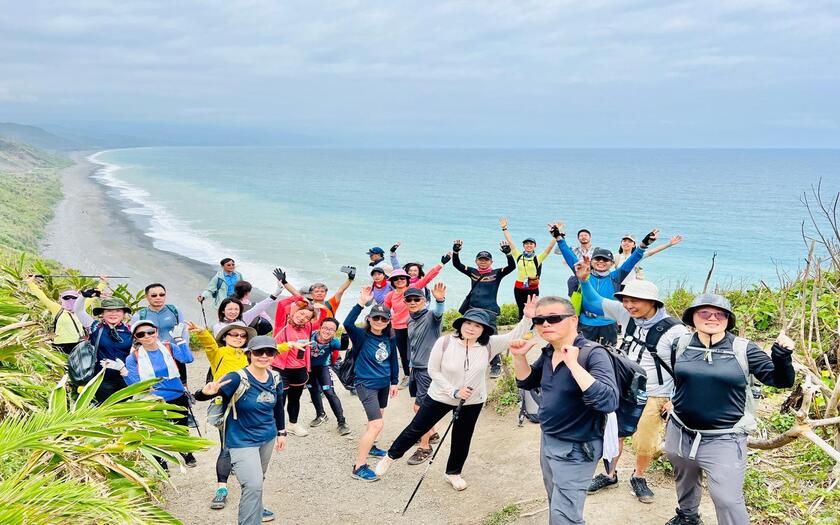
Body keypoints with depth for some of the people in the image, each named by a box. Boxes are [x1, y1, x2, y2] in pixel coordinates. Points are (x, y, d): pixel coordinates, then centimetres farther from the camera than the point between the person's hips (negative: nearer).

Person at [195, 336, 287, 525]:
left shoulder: (276, 378, -6)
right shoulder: (237, 379, -25)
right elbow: (199, 396, -30)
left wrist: (281, 432, 16)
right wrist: (207, 392, -52)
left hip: (268, 437, 6)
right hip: (242, 441, -6)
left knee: (258, 478, 24)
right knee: (253, 484, -17)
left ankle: (255, 509, 50)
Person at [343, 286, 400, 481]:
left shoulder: (389, 339, -1)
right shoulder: (362, 336, -17)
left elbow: (393, 361, 13)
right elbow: (347, 324, -37)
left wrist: (394, 382, 16)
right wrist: (361, 303, -41)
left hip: (383, 384, 7)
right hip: (366, 385, -7)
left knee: (377, 420, 25)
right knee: (376, 424, -16)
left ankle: (370, 447, 51)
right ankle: (359, 467, -11)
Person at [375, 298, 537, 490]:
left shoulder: (489, 345, -17)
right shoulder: (445, 342, -22)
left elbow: (514, 337, -22)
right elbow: (433, 371, -15)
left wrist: (527, 318, -39)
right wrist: (453, 391, -22)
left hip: (472, 401, 2)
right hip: (441, 396, -2)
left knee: (462, 438, 17)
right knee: (416, 429, 12)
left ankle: (453, 473, 42)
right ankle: (391, 456, 35)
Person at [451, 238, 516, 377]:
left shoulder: (496, 273, -1)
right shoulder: (472, 272, 8)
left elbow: (512, 266, -14)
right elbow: (457, 264, 2)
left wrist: (508, 253, -29)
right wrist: (456, 251, -15)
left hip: (489, 310, -4)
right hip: (472, 310, 4)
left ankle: (496, 365, 8)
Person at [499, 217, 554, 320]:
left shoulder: (538, 258, 0)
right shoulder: (518, 256, 6)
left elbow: (549, 247, -8)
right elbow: (510, 242, 6)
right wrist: (504, 229, 4)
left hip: (533, 289, -2)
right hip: (519, 288, 2)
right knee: (521, 311, 10)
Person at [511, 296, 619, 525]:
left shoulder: (593, 354, -23)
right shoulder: (548, 352, 0)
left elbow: (609, 402, -34)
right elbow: (526, 382, 15)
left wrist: (573, 364, -36)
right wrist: (519, 357, -5)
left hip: (575, 449, -8)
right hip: (547, 440, 8)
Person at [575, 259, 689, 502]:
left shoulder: (674, 330, -20)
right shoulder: (626, 314, -7)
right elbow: (595, 303, 5)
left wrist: (675, 399, -10)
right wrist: (584, 279, -11)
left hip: (652, 398, -4)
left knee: (644, 444, 5)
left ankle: (638, 478, 34)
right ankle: (609, 475, 37)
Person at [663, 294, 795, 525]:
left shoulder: (743, 349, -8)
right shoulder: (682, 344, 0)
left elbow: (779, 380, -9)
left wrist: (782, 355, -25)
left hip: (723, 441, -4)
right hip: (680, 434, 4)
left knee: (728, 500, -10)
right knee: (685, 480, 26)